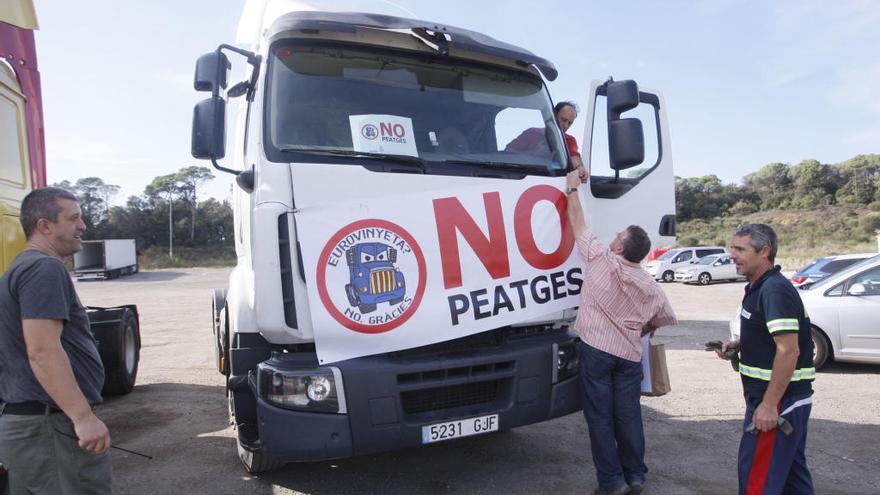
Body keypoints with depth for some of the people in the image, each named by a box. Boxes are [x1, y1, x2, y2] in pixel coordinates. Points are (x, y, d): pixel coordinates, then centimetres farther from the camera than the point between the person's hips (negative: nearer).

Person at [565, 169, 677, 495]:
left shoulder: (602, 259, -9)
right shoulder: (651, 288, 4)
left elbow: (577, 223, -2)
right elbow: (666, 319, 17)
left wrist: (572, 187, 10)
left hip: (595, 349, -4)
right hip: (629, 354, 4)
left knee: (600, 417, 4)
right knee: (628, 417, 13)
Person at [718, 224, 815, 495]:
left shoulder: (775, 290, -20)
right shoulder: (759, 287, 11)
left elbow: (788, 350, -25)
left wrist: (769, 405, -25)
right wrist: (738, 345, 6)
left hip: (778, 399, -10)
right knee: (791, 469, 20)